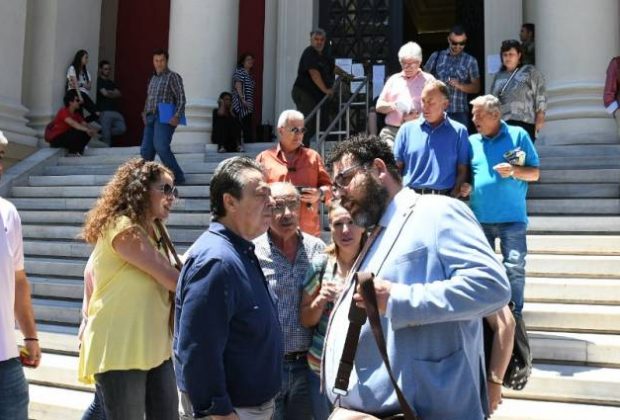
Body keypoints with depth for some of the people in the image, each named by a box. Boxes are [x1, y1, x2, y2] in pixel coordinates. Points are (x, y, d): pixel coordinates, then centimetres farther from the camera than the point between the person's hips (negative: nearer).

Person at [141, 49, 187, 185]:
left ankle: (178, 177, -17)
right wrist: (145, 113, 18)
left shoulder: (173, 77, -1)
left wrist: (177, 116, -20)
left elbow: (181, 98, -9)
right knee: (146, 150, 4)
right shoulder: (153, 78, 22)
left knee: (161, 146, -23)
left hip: (165, 118, -7)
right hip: (151, 118, 8)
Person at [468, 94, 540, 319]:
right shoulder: (472, 141, 9)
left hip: (512, 217, -3)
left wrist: (514, 171, -17)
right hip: (479, 217, 3)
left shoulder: (518, 135, 0)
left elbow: (534, 173, 0)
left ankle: (514, 316, 10)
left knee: (514, 267, -1)